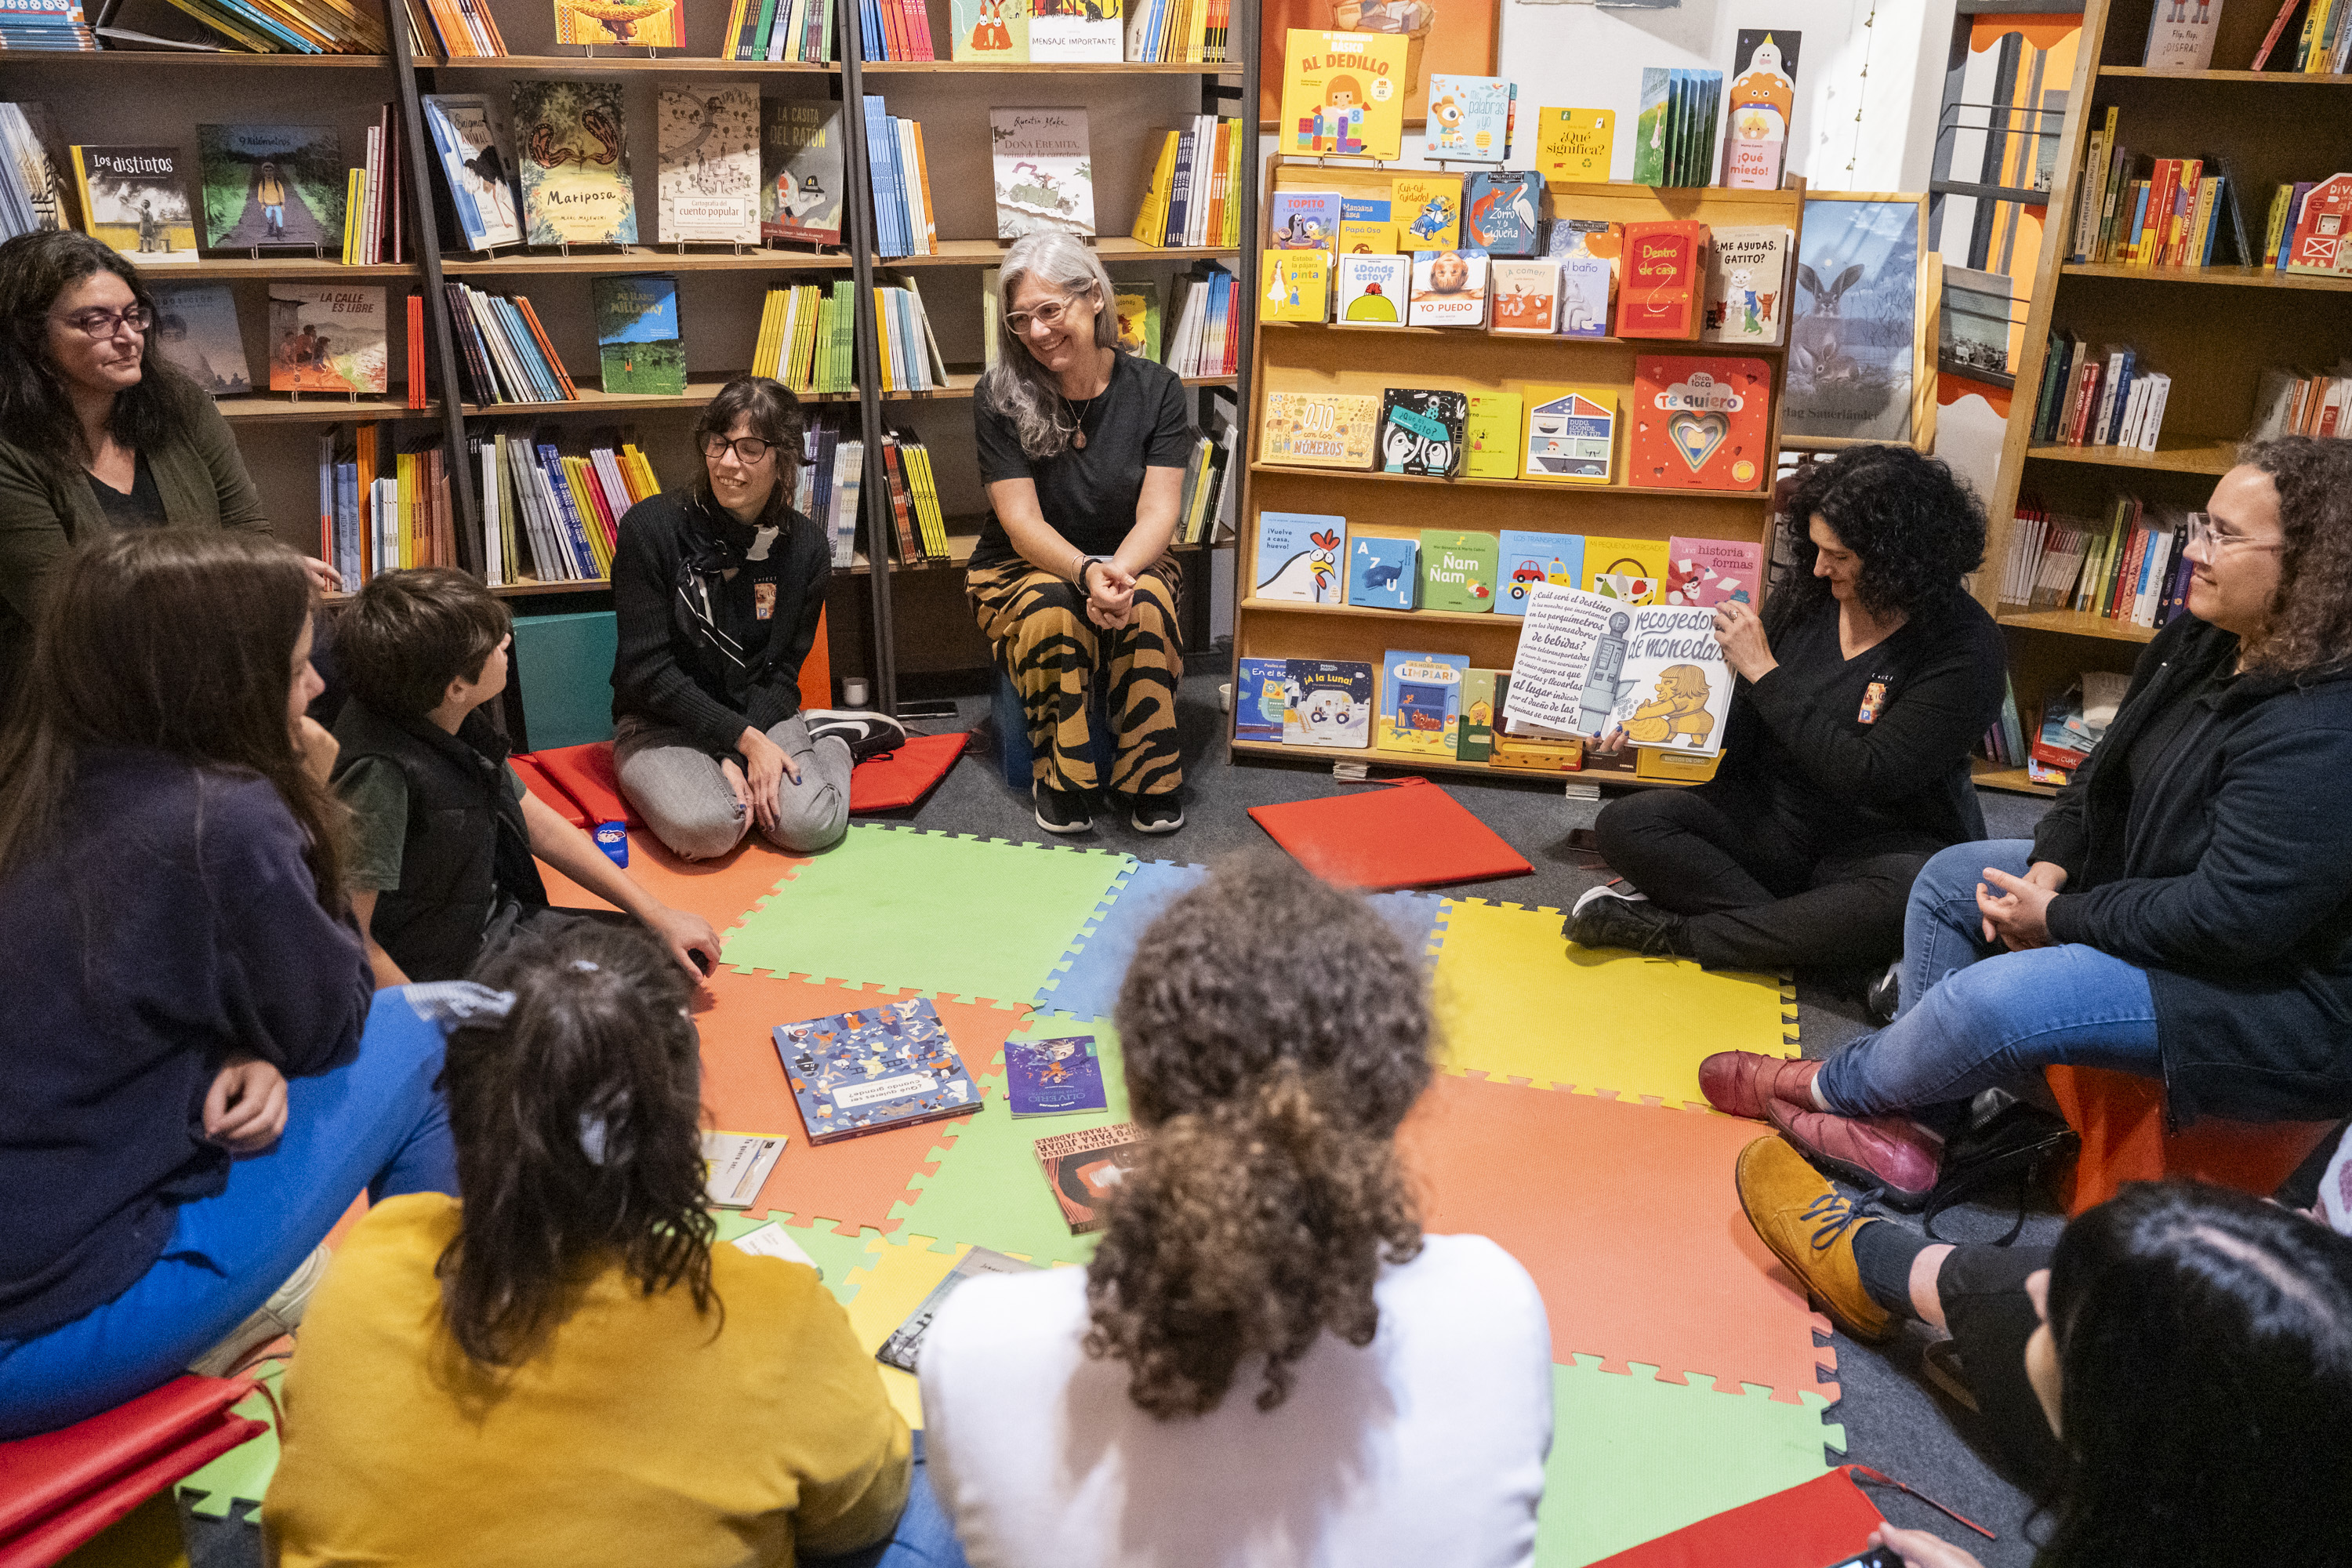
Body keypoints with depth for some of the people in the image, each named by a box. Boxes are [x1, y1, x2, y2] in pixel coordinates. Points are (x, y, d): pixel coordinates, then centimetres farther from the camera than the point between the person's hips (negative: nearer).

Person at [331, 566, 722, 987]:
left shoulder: (455, 723, -2)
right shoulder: (380, 773, -30)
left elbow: (540, 825, 8)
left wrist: (658, 915, 7)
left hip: (502, 923, 9)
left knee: (683, 957, 9)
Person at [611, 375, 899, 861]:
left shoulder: (805, 546, -4)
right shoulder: (651, 526, -14)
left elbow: (781, 669, -3)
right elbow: (648, 670, -14)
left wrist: (735, 758, -19)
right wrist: (745, 739, -21)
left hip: (762, 712, 1)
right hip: (660, 724, -1)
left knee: (813, 823, -27)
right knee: (705, 825, -32)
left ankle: (830, 742, 9)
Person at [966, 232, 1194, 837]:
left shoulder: (1156, 389, -7)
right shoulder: (1001, 397, -11)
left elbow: (1158, 513, -14)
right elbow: (1021, 522, -16)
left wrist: (1118, 573, -36)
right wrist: (1087, 572, -37)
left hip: (1133, 563, 1)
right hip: (1021, 572, -1)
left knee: (1145, 601, -34)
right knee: (1052, 605, -36)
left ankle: (1151, 780, -19)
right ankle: (1057, 778, -17)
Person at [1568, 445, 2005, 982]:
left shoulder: (1963, 645, -15)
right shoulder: (1803, 600, 0)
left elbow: (1870, 778, -24)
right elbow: (1739, 735, 8)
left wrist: (1766, 673, -21)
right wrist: (1664, 728, -13)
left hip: (1885, 844, -4)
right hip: (1772, 825, 4)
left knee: (1909, 898, -39)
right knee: (1624, 824, -17)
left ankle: (1672, 930, -24)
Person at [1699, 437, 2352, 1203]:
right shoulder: (2201, 644, 1)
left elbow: (2234, 915, -31)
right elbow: (2107, 773, 10)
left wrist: (2058, 918, -21)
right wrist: (2050, 867, -7)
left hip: (2285, 992, -11)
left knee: (1991, 999, -26)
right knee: (1952, 876, 9)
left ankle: (1827, 1087, 5)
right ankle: (1912, 1127, 6)